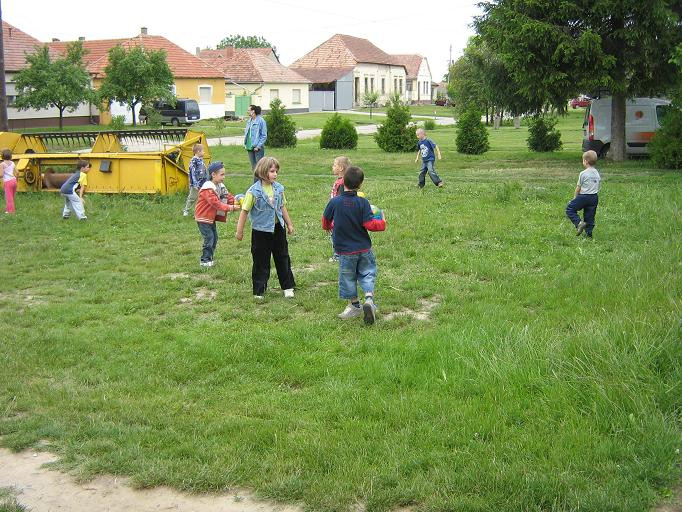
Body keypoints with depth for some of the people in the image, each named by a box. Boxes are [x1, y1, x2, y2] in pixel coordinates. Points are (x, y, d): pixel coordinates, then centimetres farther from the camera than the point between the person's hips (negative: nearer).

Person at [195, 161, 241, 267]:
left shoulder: (219, 186, 5)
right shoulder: (208, 188, -25)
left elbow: (227, 197, 5)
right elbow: (216, 203, -30)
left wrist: (235, 202, -15)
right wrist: (231, 208, -33)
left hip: (211, 217, 9)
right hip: (203, 218, -9)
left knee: (214, 237, 11)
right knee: (209, 238, -9)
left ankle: (209, 258, 21)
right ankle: (205, 260, 1)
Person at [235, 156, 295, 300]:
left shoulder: (278, 188, -1)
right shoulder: (254, 191, -15)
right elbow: (245, 211, -9)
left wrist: (289, 224, 19)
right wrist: (239, 231, -6)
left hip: (278, 228, 4)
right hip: (261, 230, -4)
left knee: (283, 258, 12)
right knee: (261, 261, 5)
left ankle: (288, 286, 24)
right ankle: (259, 290, 16)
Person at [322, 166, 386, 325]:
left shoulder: (334, 202, -12)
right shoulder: (363, 203, -14)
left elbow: (325, 221, 3)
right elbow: (369, 224, -15)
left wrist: (329, 227, 25)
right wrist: (382, 222, 4)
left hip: (344, 250, 0)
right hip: (364, 248, 0)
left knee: (348, 277, 14)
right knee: (367, 273, 14)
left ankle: (354, 305, 25)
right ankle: (369, 299, -7)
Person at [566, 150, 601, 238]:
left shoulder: (583, 173, -13)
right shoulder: (597, 173, 8)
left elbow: (578, 187, -5)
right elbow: (598, 185, 14)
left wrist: (575, 197, 10)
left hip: (584, 196, -7)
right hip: (594, 197, 7)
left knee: (570, 209, 4)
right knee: (589, 216, 13)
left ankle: (579, 223, -14)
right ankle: (589, 233, 13)